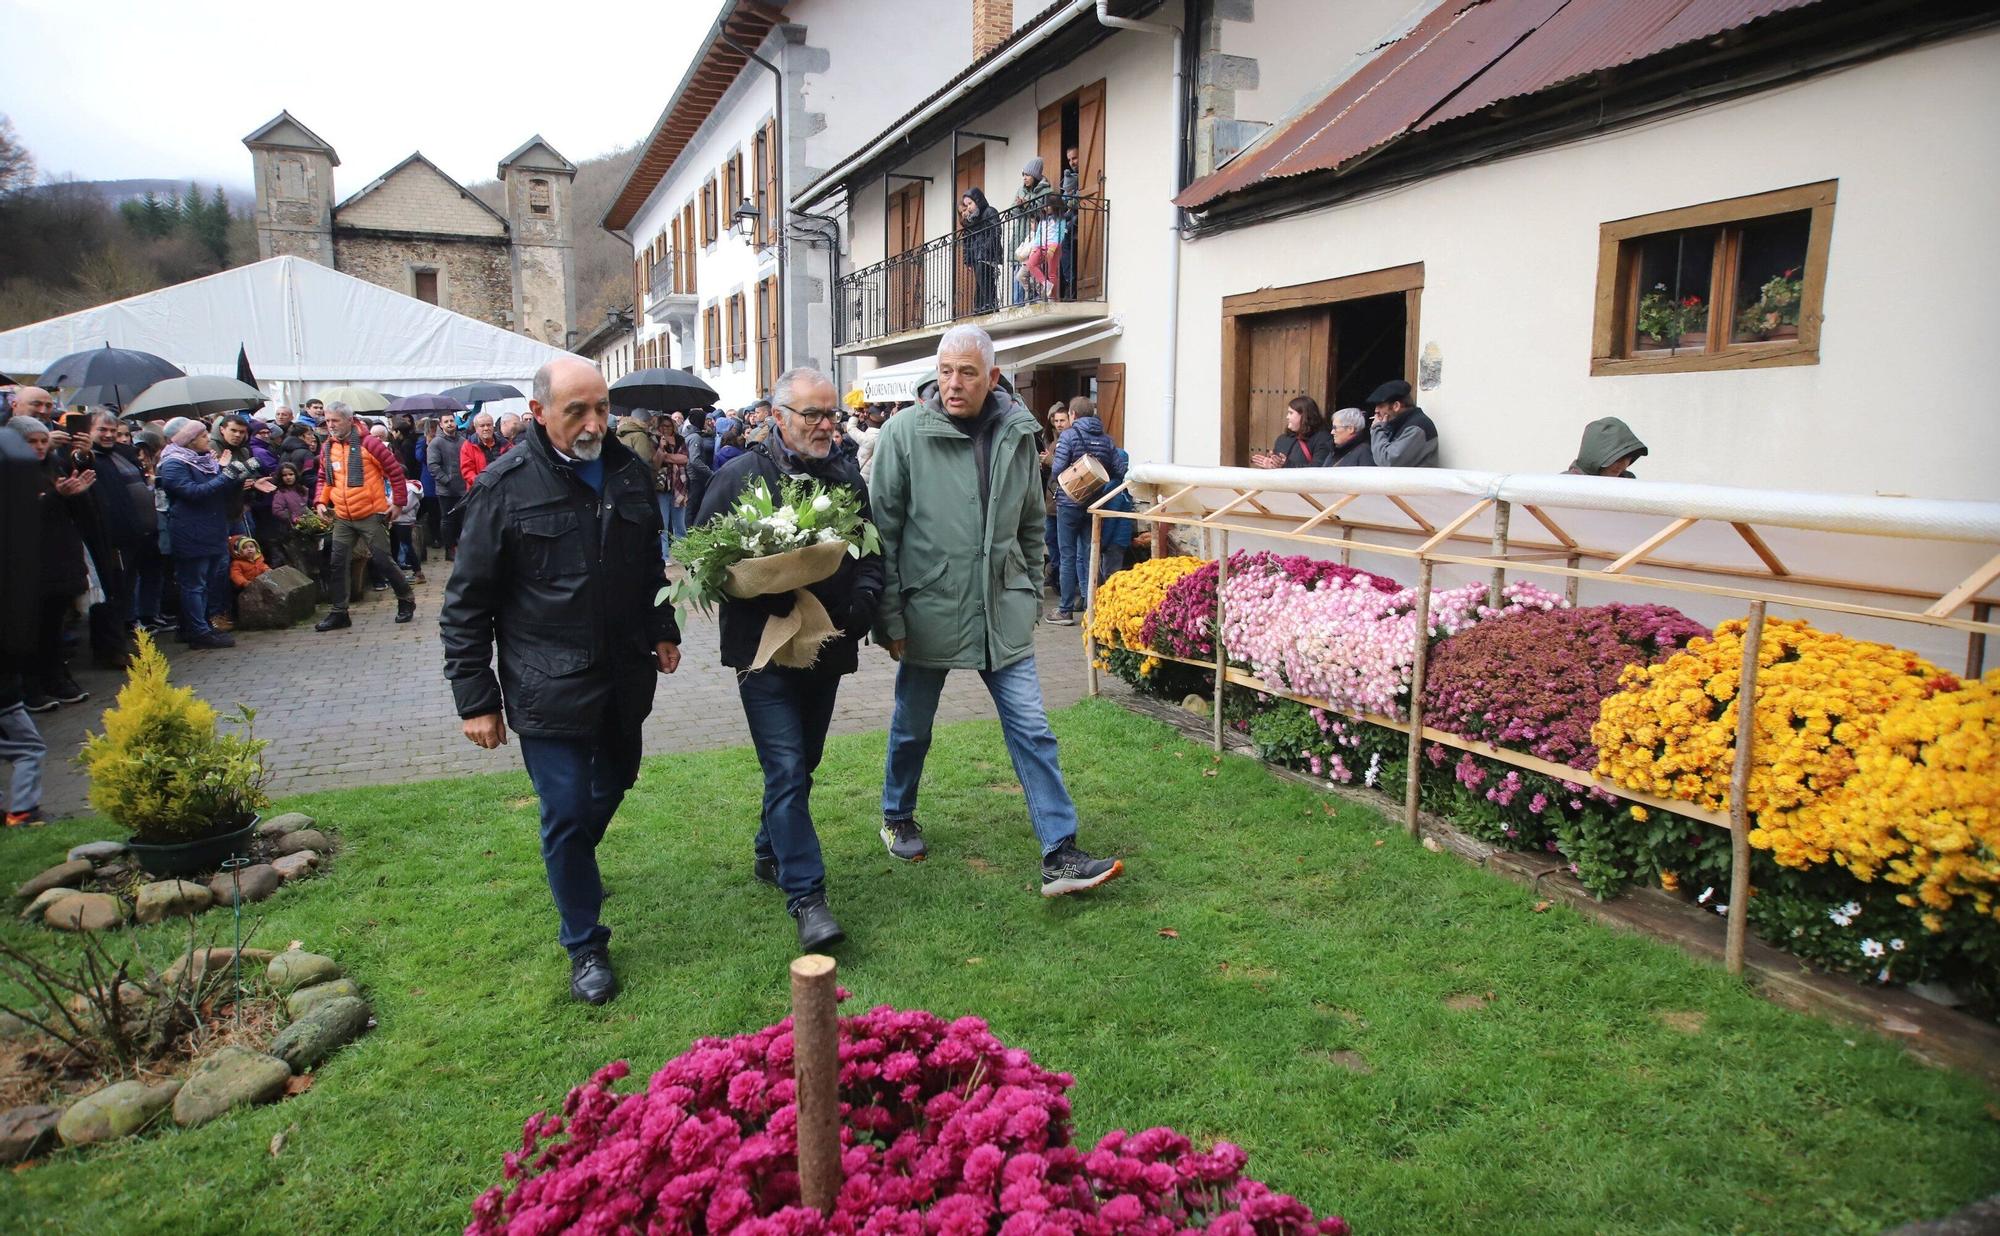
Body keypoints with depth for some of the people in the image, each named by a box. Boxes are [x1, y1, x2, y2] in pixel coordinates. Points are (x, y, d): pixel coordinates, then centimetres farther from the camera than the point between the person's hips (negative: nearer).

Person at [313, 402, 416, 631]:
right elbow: (324, 478, 20)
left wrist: (398, 501, -5)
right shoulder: (327, 448, 7)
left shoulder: (369, 443, -11)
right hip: (342, 518, 5)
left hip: (372, 515, -5)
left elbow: (395, 471, -6)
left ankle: (406, 600, 18)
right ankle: (338, 612, 12)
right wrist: (320, 501, 5)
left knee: (382, 561, 0)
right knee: (337, 564, 3)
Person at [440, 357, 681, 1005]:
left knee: (612, 785, 21)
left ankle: (574, 867, 51)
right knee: (567, 813, -2)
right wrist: (475, 699, -9)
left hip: (624, 678, 6)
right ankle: (585, 945, 16)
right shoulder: (506, 485, -13)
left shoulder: (629, 471, 3)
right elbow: (467, 603, -8)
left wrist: (662, 629, 14)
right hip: (549, 687, -5)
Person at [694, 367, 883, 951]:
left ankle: (770, 853, 39)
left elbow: (871, 553, 11)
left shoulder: (848, 478, 8)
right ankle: (806, 894, -2)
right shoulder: (741, 475, -6)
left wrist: (862, 601, -9)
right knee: (787, 770, -7)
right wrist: (760, 592, -19)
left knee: (801, 765, 18)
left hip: (827, 648, 5)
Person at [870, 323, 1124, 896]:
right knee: (913, 727, 15)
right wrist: (890, 617, -9)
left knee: (1032, 731, 1)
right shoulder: (905, 433, -9)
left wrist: (1030, 598, 14)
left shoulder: (1018, 434, 2)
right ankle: (897, 817, 40)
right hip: (929, 609, -2)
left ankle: (1060, 854, 7)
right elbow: (883, 530, -7)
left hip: (1001, 614, 3)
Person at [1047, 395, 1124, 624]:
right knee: (1088, 556, 10)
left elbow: (1058, 469, -16)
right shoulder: (1106, 439, 6)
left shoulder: (1068, 435, -8)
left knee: (1068, 556, 1)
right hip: (1094, 504, 4)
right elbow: (1120, 472, 0)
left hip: (1069, 502, -4)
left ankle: (1065, 610, 4)